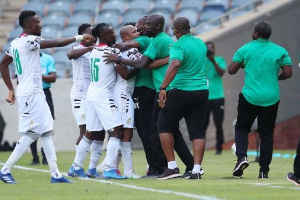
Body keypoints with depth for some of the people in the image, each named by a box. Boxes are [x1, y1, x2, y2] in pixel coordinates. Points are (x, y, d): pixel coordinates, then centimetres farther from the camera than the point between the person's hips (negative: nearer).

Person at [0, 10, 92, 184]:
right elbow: (56, 43, -16)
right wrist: (78, 38, -6)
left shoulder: (15, 43, 13)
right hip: (31, 93, -10)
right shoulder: (29, 40, -14)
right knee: (31, 134, -9)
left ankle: (55, 174, 8)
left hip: (36, 93, 10)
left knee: (47, 133, 8)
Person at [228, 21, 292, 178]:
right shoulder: (280, 51, 1)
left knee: (241, 128, 14)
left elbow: (231, 70, -2)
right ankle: (264, 170, 6)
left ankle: (241, 156, -11)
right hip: (271, 99, 1)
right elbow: (288, 73, -2)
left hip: (250, 96, -1)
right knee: (267, 134, 9)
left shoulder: (245, 49, -2)